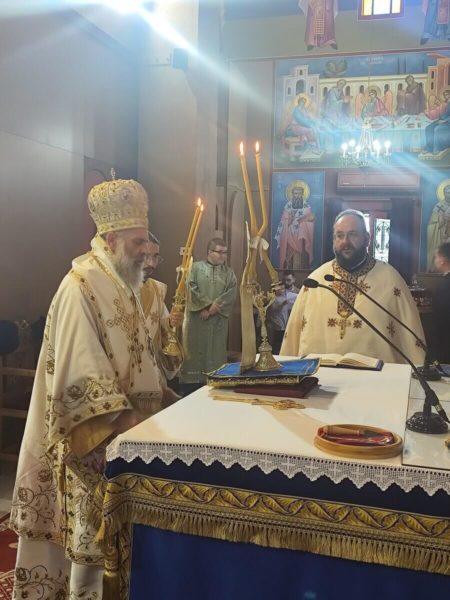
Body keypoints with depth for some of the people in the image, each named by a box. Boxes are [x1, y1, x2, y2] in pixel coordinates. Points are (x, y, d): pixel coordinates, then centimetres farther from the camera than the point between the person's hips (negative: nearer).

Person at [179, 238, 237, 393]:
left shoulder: (229, 273, 11)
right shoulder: (196, 267, 4)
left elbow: (231, 294, -1)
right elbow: (191, 289, -7)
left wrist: (215, 306, -15)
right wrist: (208, 305, -14)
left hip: (218, 321, 2)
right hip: (196, 319, -2)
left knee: (215, 353, 2)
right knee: (194, 352, 1)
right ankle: (190, 388, 6)